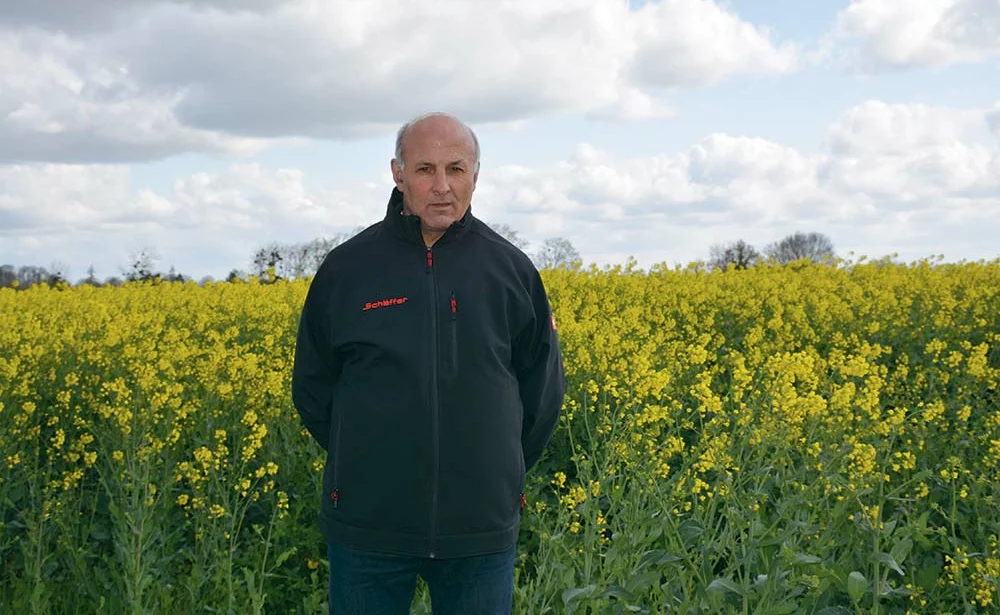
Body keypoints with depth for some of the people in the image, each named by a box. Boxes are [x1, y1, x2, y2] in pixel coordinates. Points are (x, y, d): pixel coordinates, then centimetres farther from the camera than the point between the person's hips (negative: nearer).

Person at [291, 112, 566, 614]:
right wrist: (370, 464, 6)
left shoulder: (511, 270, 1)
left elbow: (543, 390, 11)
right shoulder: (347, 267, -1)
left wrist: (497, 472, 9)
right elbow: (312, 387, 9)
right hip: (370, 524, 0)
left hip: (480, 527, 1)